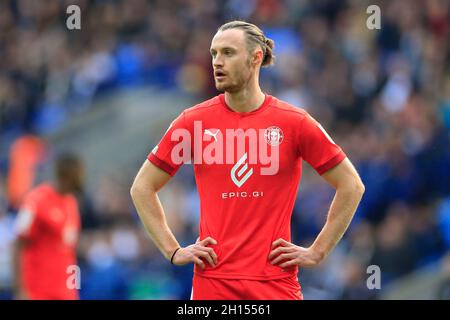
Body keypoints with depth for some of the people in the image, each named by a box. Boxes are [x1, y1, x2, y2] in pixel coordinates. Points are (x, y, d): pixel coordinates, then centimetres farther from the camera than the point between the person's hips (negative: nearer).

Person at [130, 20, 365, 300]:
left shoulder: (294, 122, 1)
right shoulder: (194, 121, 4)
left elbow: (351, 186, 7)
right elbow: (142, 187, 12)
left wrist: (317, 252, 2)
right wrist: (174, 251, 4)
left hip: (277, 282, -1)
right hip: (212, 282, 1)